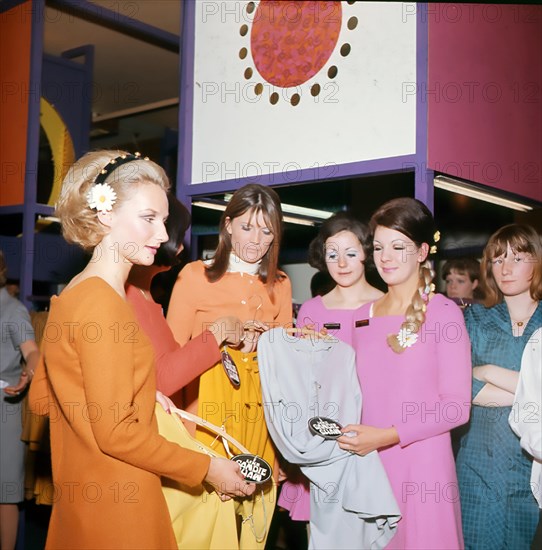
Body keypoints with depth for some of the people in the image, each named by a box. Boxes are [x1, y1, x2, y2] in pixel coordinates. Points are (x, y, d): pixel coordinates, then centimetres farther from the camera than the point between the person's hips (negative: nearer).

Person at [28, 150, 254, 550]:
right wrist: (206, 469, -13)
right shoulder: (103, 302, -21)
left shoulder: (75, 293, 6)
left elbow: (41, 399, 12)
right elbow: (116, 432, -22)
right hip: (116, 511, -9)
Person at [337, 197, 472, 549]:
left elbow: (457, 407, -11)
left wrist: (386, 436, -17)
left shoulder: (443, 313, -7)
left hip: (423, 464, -4)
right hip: (368, 463, 5)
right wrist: (348, 433, -3)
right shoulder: (363, 316, 9)